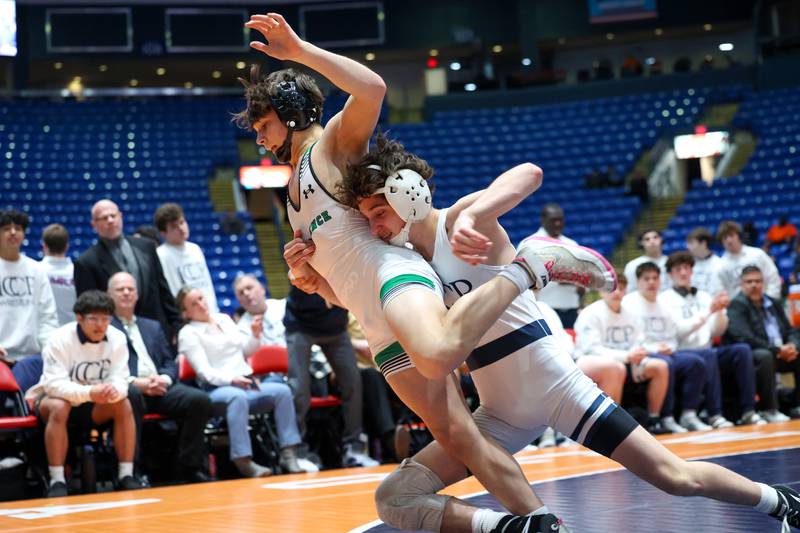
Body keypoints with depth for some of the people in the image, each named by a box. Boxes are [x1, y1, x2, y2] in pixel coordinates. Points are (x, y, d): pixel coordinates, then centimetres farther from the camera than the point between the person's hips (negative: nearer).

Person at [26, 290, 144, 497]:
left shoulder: (117, 339, -11)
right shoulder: (60, 339, -23)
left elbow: (120, 381, -15)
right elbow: (54, 385, -31)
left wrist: (113, 391, -41)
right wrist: (89, 392, -46)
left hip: (92, 403, 4)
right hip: (53, 397, -3)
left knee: (123, 405, -23)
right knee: (59, 408, -36)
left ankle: (126, 476, -15)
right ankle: (57, 481, -30)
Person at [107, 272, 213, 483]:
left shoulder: (153, 326, 29)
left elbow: (170, 362, 20)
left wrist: (164, 378, -4)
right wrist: (135, 382, -17)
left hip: (160, 387, 5)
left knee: (199, 399, -23)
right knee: (130, 395, -41)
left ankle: (189, 466, -14)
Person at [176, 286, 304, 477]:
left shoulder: (224, 319, 19)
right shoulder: (188, 334, 1)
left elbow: (246, 351, 24)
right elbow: (205, 372, -10)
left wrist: (255, 336, 3)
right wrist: (232, 379, -27)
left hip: (246, 384, 6)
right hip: (218, 389, -6)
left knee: (282, 390, -22)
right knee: (237, 396, -40)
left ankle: (288, 454, -26)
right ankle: (243, 461, -45)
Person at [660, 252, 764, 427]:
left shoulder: (704, 297, 20)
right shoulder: (666, 299, 2)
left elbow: (716, 332, 14)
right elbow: (679, 330, -12)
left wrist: (720, 311, -5)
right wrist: (709, 311, -17)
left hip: (708, 353, 5)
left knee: (742, 349, -19)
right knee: (708, 354, -35)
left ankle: (748, 412, -24)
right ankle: (714, 415, -36)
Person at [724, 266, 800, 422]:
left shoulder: (774, 303, 17)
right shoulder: (736, 306, -6)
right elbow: (745, 338, -19)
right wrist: (776, 349, -22)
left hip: (780, 354, 7)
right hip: (750, 357, -7)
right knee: (765, 356, -36)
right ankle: (769, 410, -32)